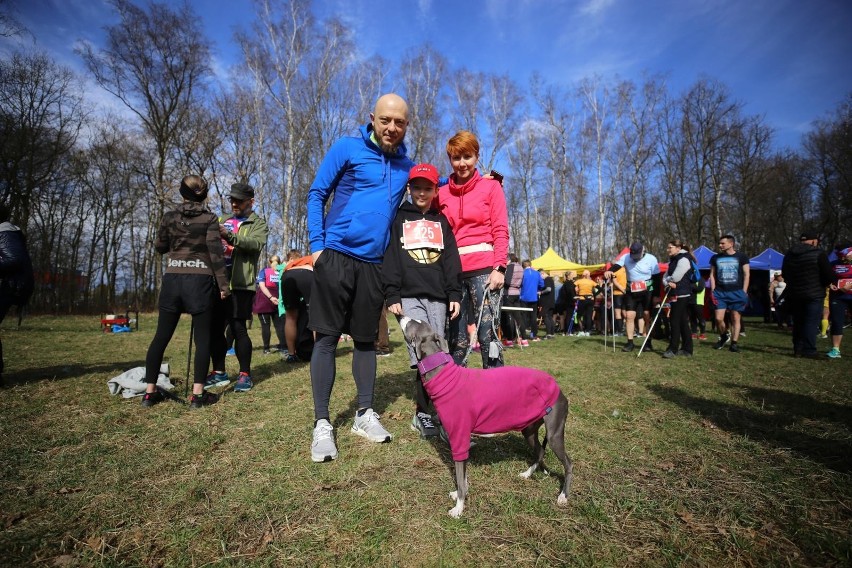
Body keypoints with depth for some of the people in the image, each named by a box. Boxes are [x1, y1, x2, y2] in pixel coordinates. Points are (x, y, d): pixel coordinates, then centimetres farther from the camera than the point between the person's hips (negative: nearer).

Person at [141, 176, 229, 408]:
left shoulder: (170, 217, 7)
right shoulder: (210, 219, -3)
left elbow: (159, 247, 17)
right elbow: (215, 253, -9)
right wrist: (223, 284, -7)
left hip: (172, 279, 4)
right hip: (200, 281, -3)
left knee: (161, 336, 10)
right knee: (202, 338, 0)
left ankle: (149, 391, 15)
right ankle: (198, 394, -2)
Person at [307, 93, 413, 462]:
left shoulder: (406, 165, 14)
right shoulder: (347, 149, 2)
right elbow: (317, 194, 2)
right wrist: (317, 245, -6)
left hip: (373, 262, 4)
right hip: (336, 256, -3)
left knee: (366, 338, 10)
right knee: (327, 337, -3)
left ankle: (364, 414, 22)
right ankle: (322, 423, 7)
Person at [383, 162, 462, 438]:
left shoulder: (442, 221, 19)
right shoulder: (399, 218, 13)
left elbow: (451, 260, 13)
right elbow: (390, 258, 4)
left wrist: (455, 295, 3)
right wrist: (392, 295, -6)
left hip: (437, 297, 3)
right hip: (409, 296, -3)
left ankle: (425, 411, 13)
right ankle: (424, 413, -4)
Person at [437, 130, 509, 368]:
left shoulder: (491, 186, 8)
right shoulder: (442, 193, 14)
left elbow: (501, 231, 2)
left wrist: (499, 267, -9)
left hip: (484, 268, -3)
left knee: (487, 333, -7)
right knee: (456, 337, 7)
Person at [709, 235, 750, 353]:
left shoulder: (741, 257, 3)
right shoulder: (715, 258, 10)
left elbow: (746, 274, 3)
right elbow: (712, 275, 12)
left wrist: (744, 292, -4)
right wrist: (713, 291, 3)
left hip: (737, 292, -2)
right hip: (720, 292, 2)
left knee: (736, 318, 0)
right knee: (718, 318, -6)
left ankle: (734, 343, 7)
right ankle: (724, 336, 19)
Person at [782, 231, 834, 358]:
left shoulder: (789, 254, 8)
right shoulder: (819, 253, -11)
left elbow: (784, 274, 17)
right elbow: (829, 276, -11)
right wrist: (822, 284, 8)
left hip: (793, 294, 5)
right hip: (813, 295, -5)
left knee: (798, 322, 12)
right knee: (811, 322, 0)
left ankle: (798, 349, 15)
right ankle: (809, 350, 0)